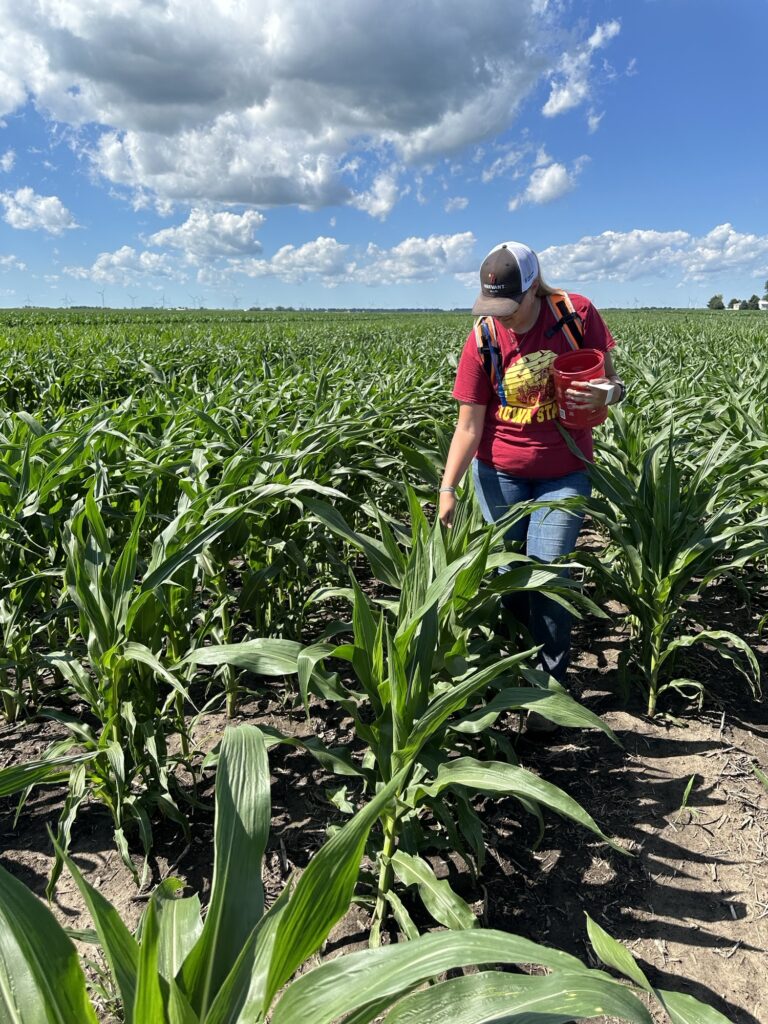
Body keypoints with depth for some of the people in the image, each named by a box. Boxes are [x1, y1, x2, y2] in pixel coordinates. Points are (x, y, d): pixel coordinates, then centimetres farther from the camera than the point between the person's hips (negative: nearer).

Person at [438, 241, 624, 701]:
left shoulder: (578, 313, -10)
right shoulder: (482, 343, -10)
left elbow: (612, 381, 1)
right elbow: (469, 425, -11)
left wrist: (606, 394, -24)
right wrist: (448, 488, -20)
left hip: (564, 473, -1)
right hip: (500, 472, 1)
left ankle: (551, 681, 10)